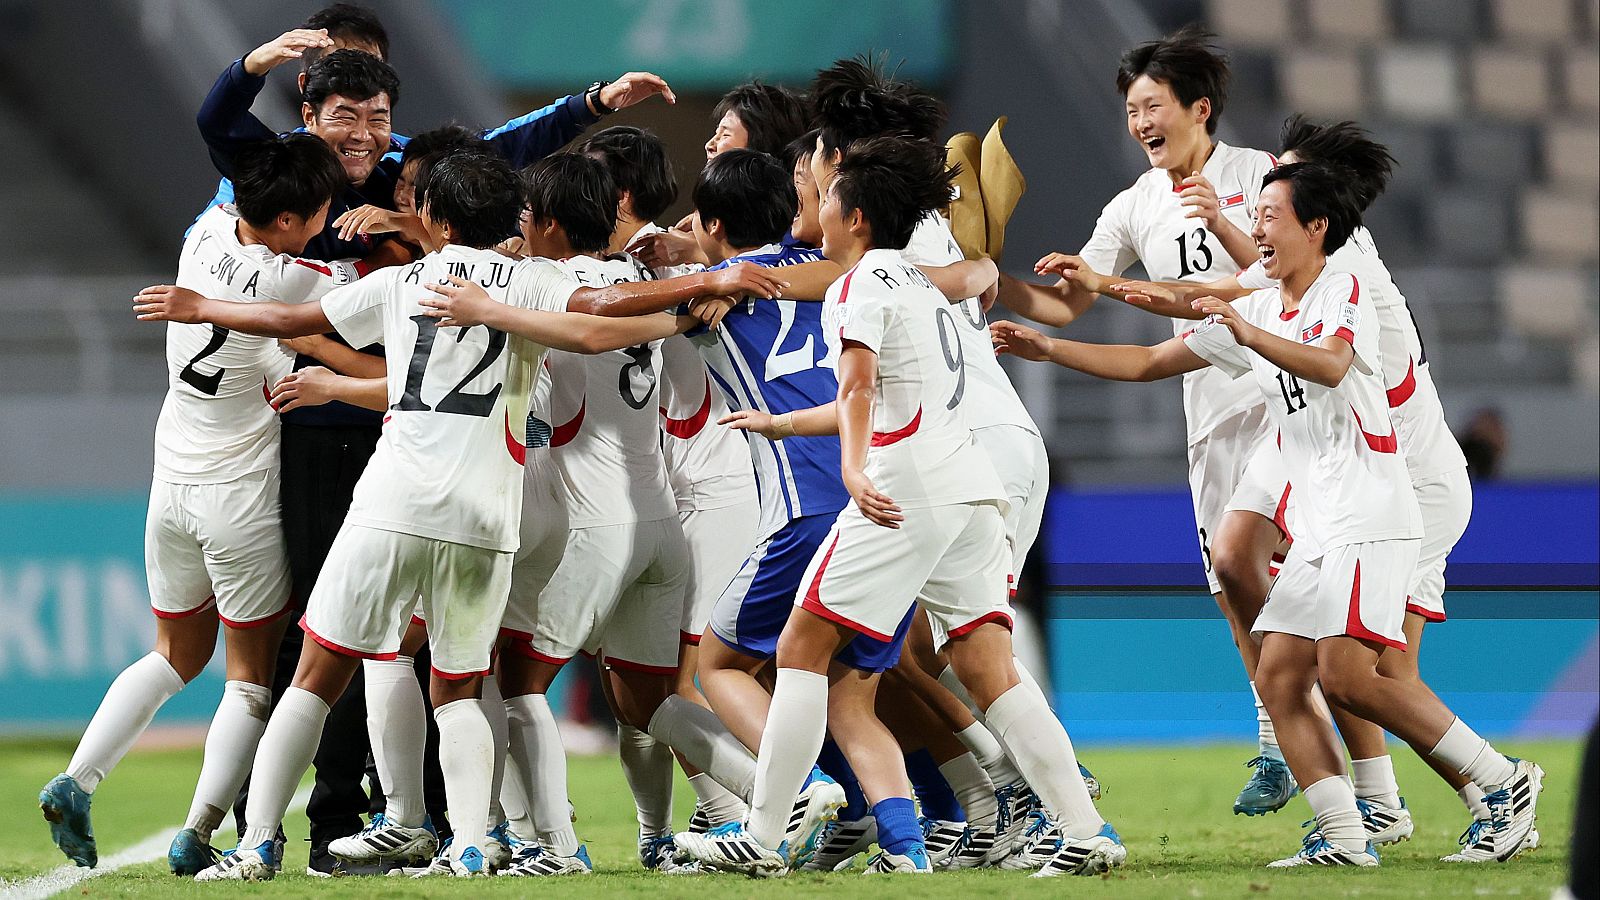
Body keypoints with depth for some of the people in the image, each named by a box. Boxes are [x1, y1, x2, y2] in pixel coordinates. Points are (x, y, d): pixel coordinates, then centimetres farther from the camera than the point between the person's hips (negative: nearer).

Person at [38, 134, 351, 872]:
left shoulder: (206, 235, -5)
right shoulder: (288, 282, -23)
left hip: (172, 485, 6)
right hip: (242, 498, -6)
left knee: (178, 654, 22)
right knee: (251, 675, 6)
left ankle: (76, 782, 8)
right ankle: (198, 834, -2)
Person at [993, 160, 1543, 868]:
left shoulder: (1345, 292, -5)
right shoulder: (1257, 311, 17)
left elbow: (1330, 365, -27)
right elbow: (1148, 363, 21)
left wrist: (1249, 335, -38)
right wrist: (1049, 350, 14)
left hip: (1372, 515, -9)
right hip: (1317, 530, 9)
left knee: (1347, 675, -20)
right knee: (1279, 677, -3)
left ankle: (1501, 780, -12)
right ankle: (1343, 837, -6)